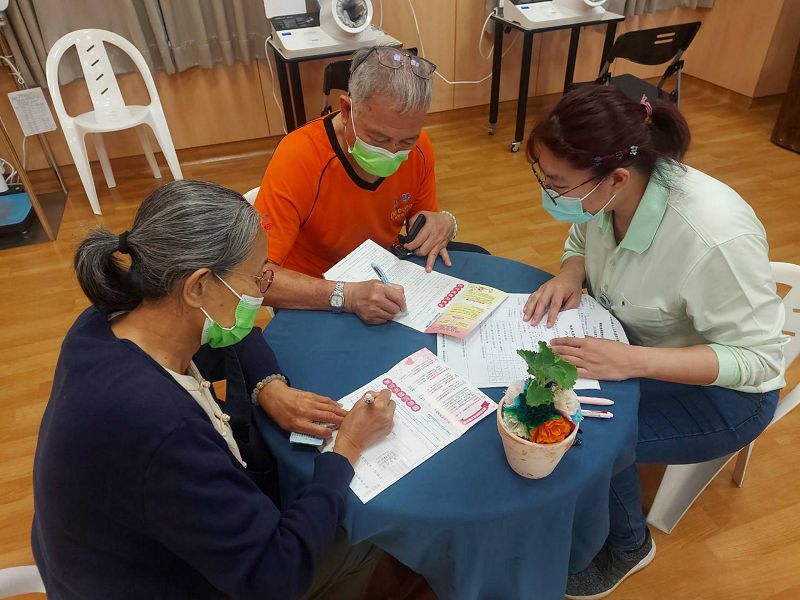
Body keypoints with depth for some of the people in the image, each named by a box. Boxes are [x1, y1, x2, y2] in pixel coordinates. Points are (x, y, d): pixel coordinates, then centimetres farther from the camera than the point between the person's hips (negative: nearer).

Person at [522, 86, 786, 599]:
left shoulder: (716, 236, -36)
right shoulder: (603, 191, -18)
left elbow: (756, 358, -26)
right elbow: (581, 241, 5)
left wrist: (632, 362, -37)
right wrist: (569, 275, -19)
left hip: (722, 389, -6)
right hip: (631, 339, 6)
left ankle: (627, 547, 11)